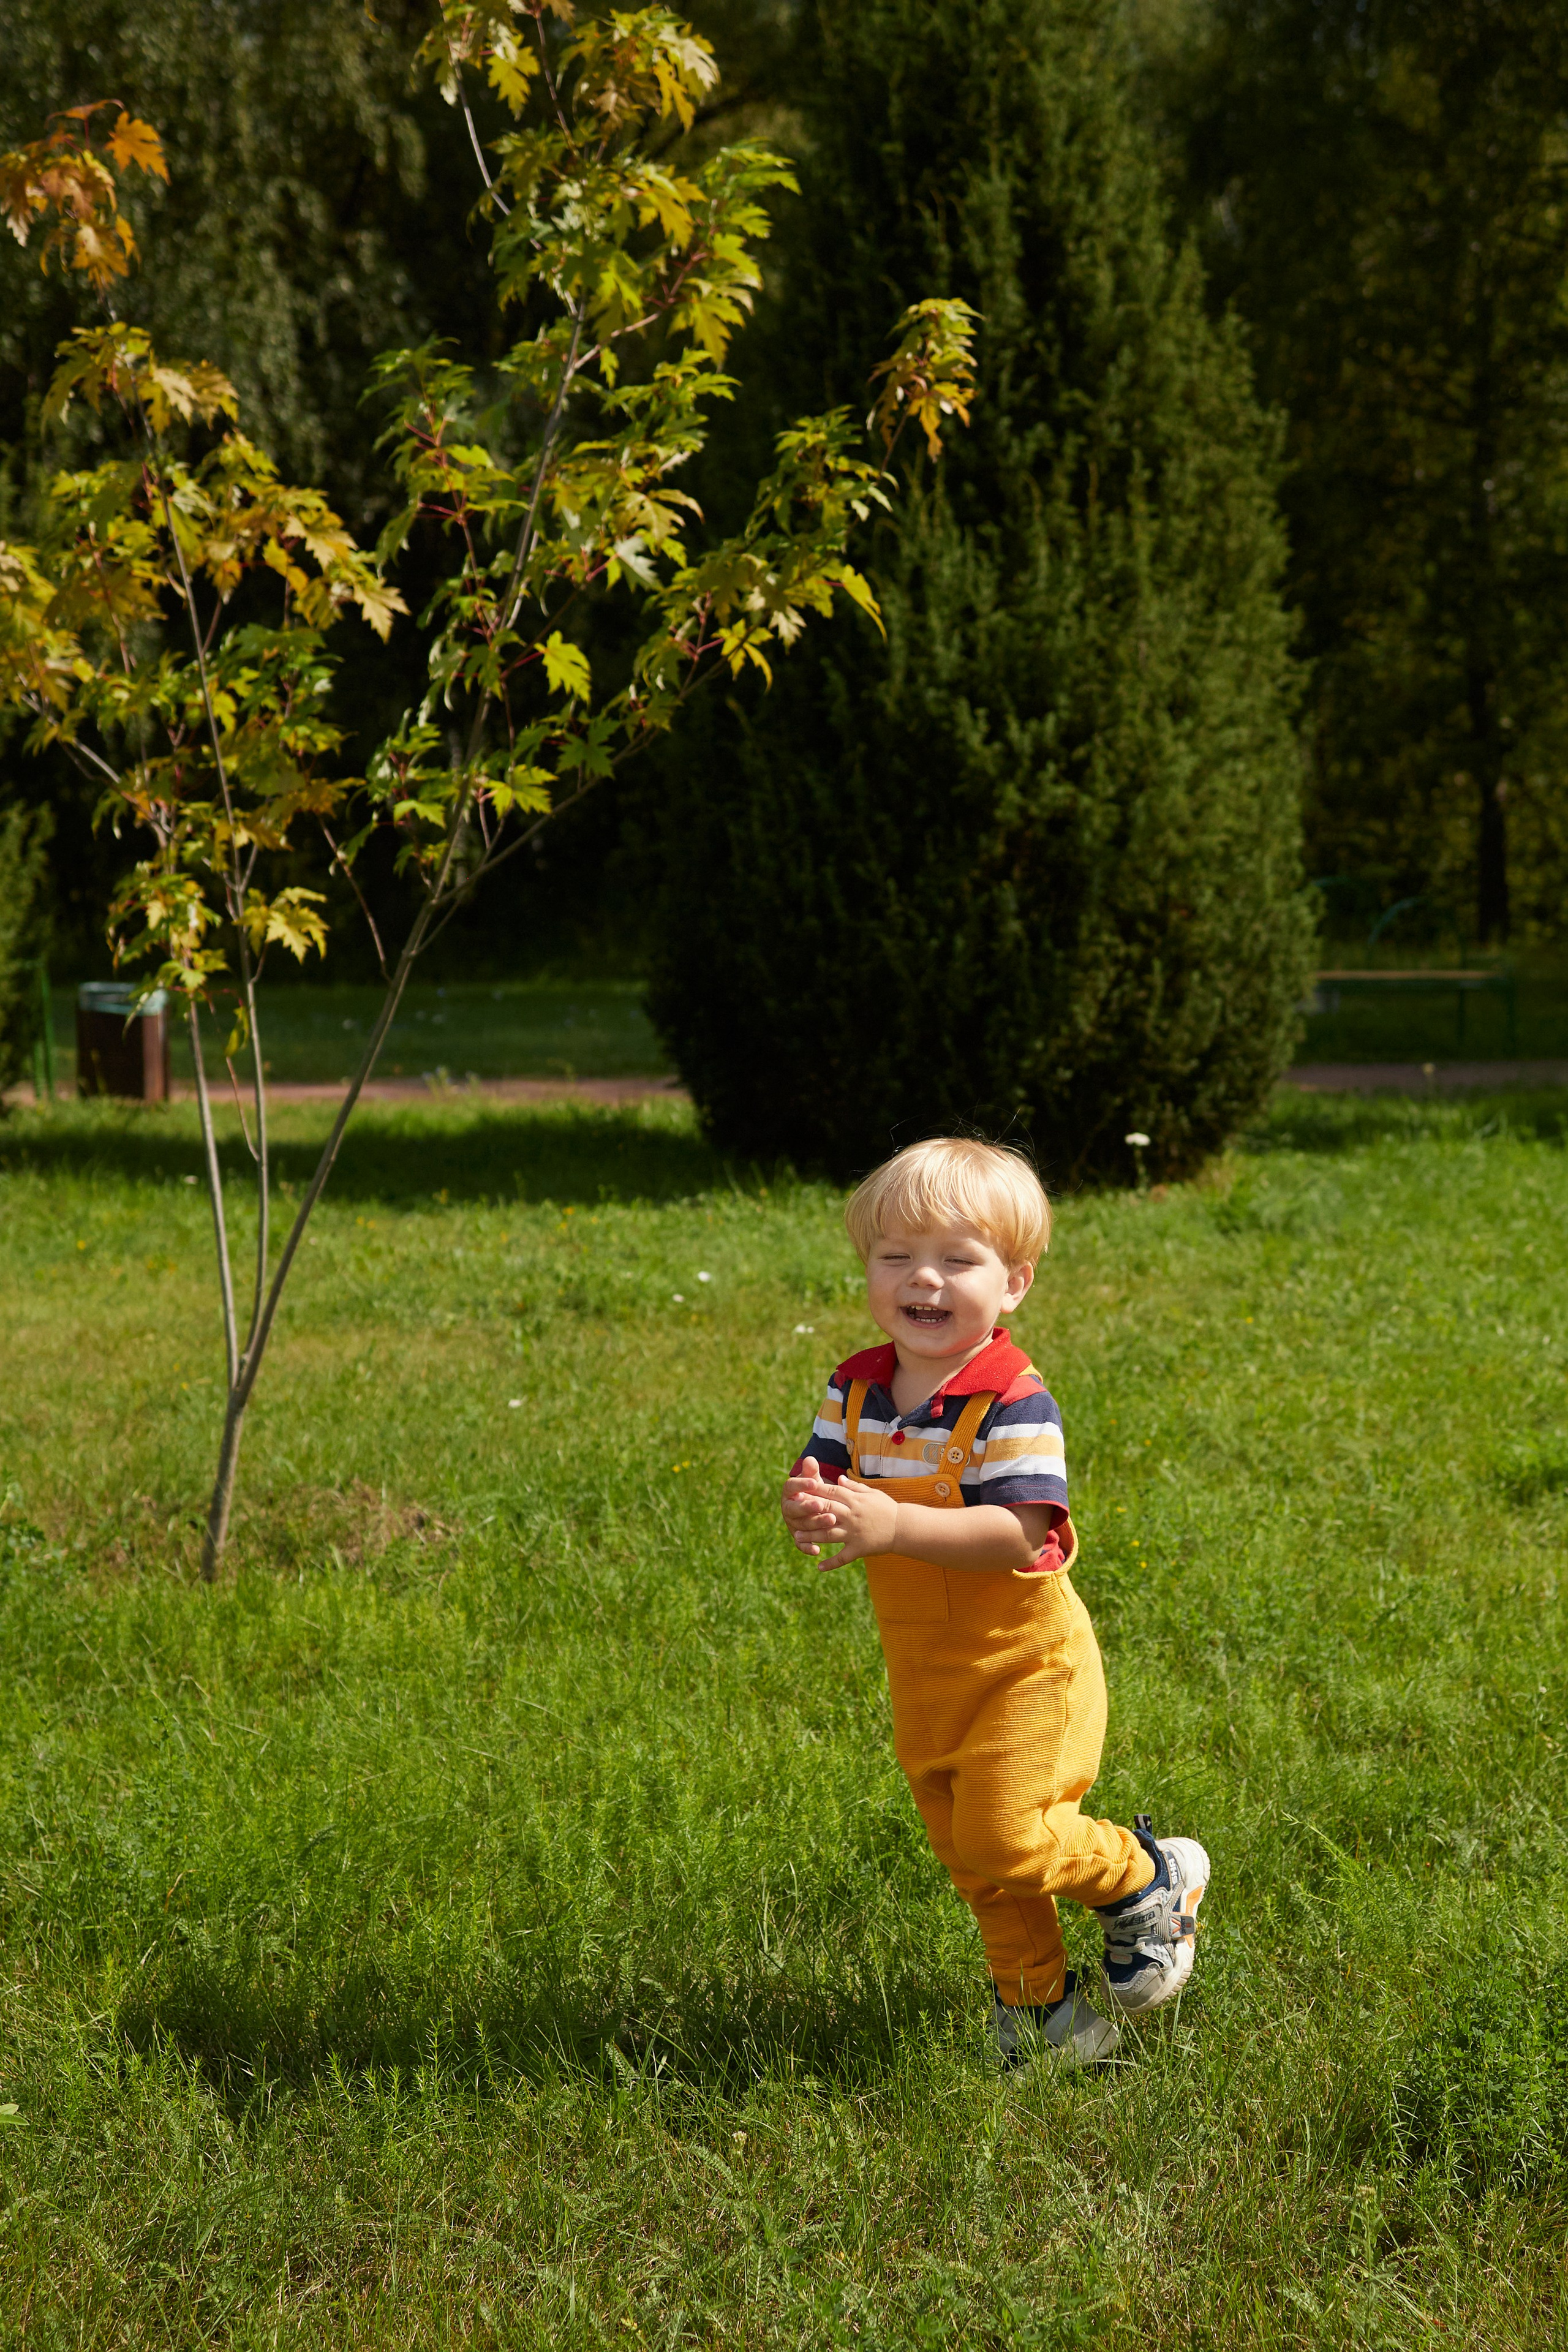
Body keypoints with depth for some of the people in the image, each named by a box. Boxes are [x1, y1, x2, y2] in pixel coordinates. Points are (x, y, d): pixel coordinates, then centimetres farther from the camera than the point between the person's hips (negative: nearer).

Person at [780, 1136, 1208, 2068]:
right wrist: (811, 1507, -29)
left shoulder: (1014, 1401, -22)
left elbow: (1019, 1534, -31)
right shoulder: (856, 1390, -1)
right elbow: (820, 1488, -4)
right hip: (925, 1675, 7)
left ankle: (1149, 1877, 16)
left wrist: (893, 1524, -41)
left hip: (1024, 1666, -7)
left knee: (1003, 1836, -12)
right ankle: (1037, 2005, 32)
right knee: (968, 1855, 14)